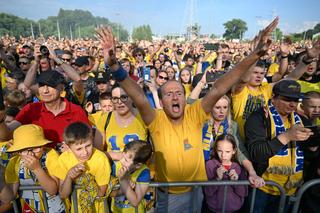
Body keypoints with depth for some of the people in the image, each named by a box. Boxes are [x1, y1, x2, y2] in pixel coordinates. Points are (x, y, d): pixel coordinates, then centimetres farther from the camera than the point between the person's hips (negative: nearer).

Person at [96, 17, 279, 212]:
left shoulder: (194, 115, -16)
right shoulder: (157, 120, -20)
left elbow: (218, 89, -26)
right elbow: (139, 97, -36)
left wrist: (256, 55, -32)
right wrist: (114, 66, -51)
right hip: (166, 194, -1)